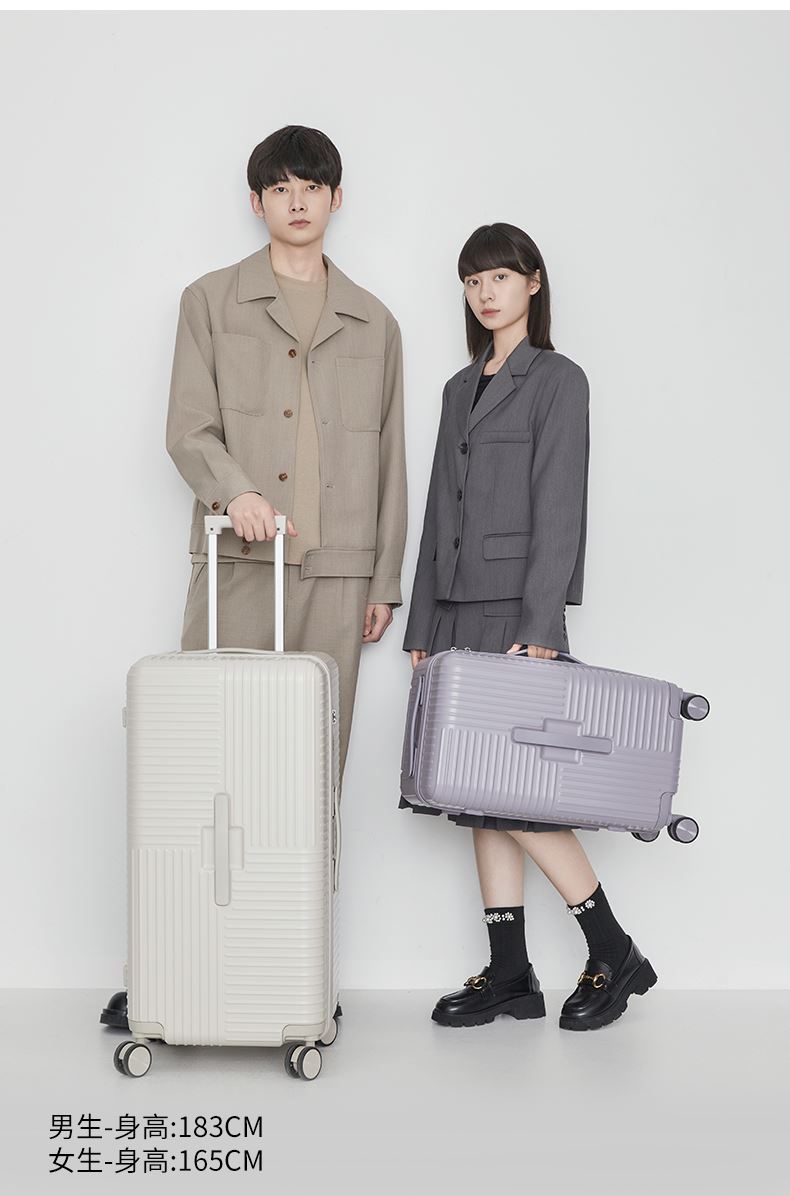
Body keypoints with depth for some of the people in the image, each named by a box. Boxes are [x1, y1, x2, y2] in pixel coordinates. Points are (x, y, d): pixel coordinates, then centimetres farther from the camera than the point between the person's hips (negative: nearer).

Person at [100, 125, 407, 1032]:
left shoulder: (373, 323, 17)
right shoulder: (211, 301, 11)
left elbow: (389, 458, 15)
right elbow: (189, 427, 1)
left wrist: (386, 580, 10)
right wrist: (236, 491, -20)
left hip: (336, 573, 2)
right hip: (236, 565, -2)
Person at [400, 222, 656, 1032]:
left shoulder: (557, 380, -3)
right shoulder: (461, 388, 18)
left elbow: (558, 510, -12)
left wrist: (538, 627, -19)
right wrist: (422, 624, 13)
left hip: (517, 609, -7)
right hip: (459, 609, 7)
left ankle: (614, 954, 6)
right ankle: (509, 972, 12)